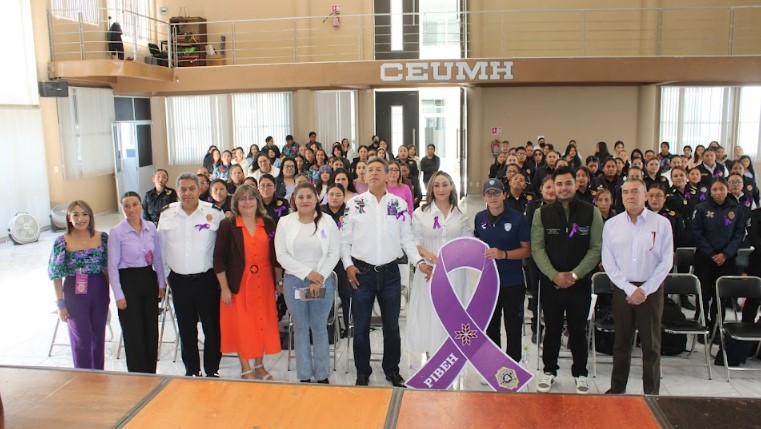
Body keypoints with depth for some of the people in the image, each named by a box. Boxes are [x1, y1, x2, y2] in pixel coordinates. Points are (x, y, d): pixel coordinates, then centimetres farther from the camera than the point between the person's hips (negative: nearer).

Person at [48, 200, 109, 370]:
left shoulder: (102, 237, -1)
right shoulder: (62, 242, -8)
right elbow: (56, 275, -5)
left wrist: (109, 292, 6)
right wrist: (61, 304, -6)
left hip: (99, 291, 3)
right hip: (75, 293, -3)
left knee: (98, 335, 14)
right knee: (81, 339, 3)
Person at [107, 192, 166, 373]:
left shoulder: (151, 227, 2)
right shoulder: (116, 232, -9)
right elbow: (113, 266, -8)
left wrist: (161, 283, 9)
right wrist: (119, 295, -9)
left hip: (148, 279, 4)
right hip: (128, 281, -4)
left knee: (151, 329, 10)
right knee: (134, 332, 4)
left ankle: (151, 374, 26)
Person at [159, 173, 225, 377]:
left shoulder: (214, 214, -8)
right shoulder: (167, 216, 2)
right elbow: (161, 248, 10)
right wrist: (165, 274, 10)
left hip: (206, 278, -2)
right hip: (179, 280, 3)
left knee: (212, 327, 6)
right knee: (186, 329, 14)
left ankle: (212, 369, 22)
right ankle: (192, 370, 29)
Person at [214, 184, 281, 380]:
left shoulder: (268, 224, 4)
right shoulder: (227, 225, -4)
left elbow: (276, 256, 9)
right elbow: (219, 259, -6)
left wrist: (279, 281, 7)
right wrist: (224, 288, -9)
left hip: (263, 283, 3)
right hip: (238, 285, -3)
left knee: (263, 323, 9)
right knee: (241, 325, 5)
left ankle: (259, 365, 27)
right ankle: (245, 368, 21)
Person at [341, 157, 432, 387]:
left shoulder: (399, 204, 3)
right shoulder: (354, 203, -1)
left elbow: (407, 238, 4)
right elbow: (344, 238, 2)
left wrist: (419, 261, -7)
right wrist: (348, 265, -7)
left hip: (390, 272, 1)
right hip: (362, 272, -1)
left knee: (391, 325, 13)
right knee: (361, 326, 9)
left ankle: (392, 369, 31)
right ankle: (362, 372, 26)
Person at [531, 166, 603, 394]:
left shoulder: (591, 212, -1)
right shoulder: (542, 213, 1)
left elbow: (596, 248, -5)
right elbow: (537, 247, -3)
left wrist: (575, 274, -13)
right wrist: (554, 275, -14)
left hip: (580, 283, 0)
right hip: (550, 282, 1)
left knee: (578, 330, 11)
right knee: (552, 329, 11)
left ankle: (580, 373, 28)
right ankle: (549, 370, 27)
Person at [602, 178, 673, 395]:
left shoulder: (661, 224, -3)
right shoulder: (611, 225, 1)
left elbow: (666, 262, -4)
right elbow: (608, 263, -1)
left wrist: (645, 290, -10)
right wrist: (630, 289, -9)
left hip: (651, 290, -1)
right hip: (622, 290, 2)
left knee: (651, 344, 6)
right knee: (621, 343, 11)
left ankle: (652, 392, 18)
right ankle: (617, 388, 23)